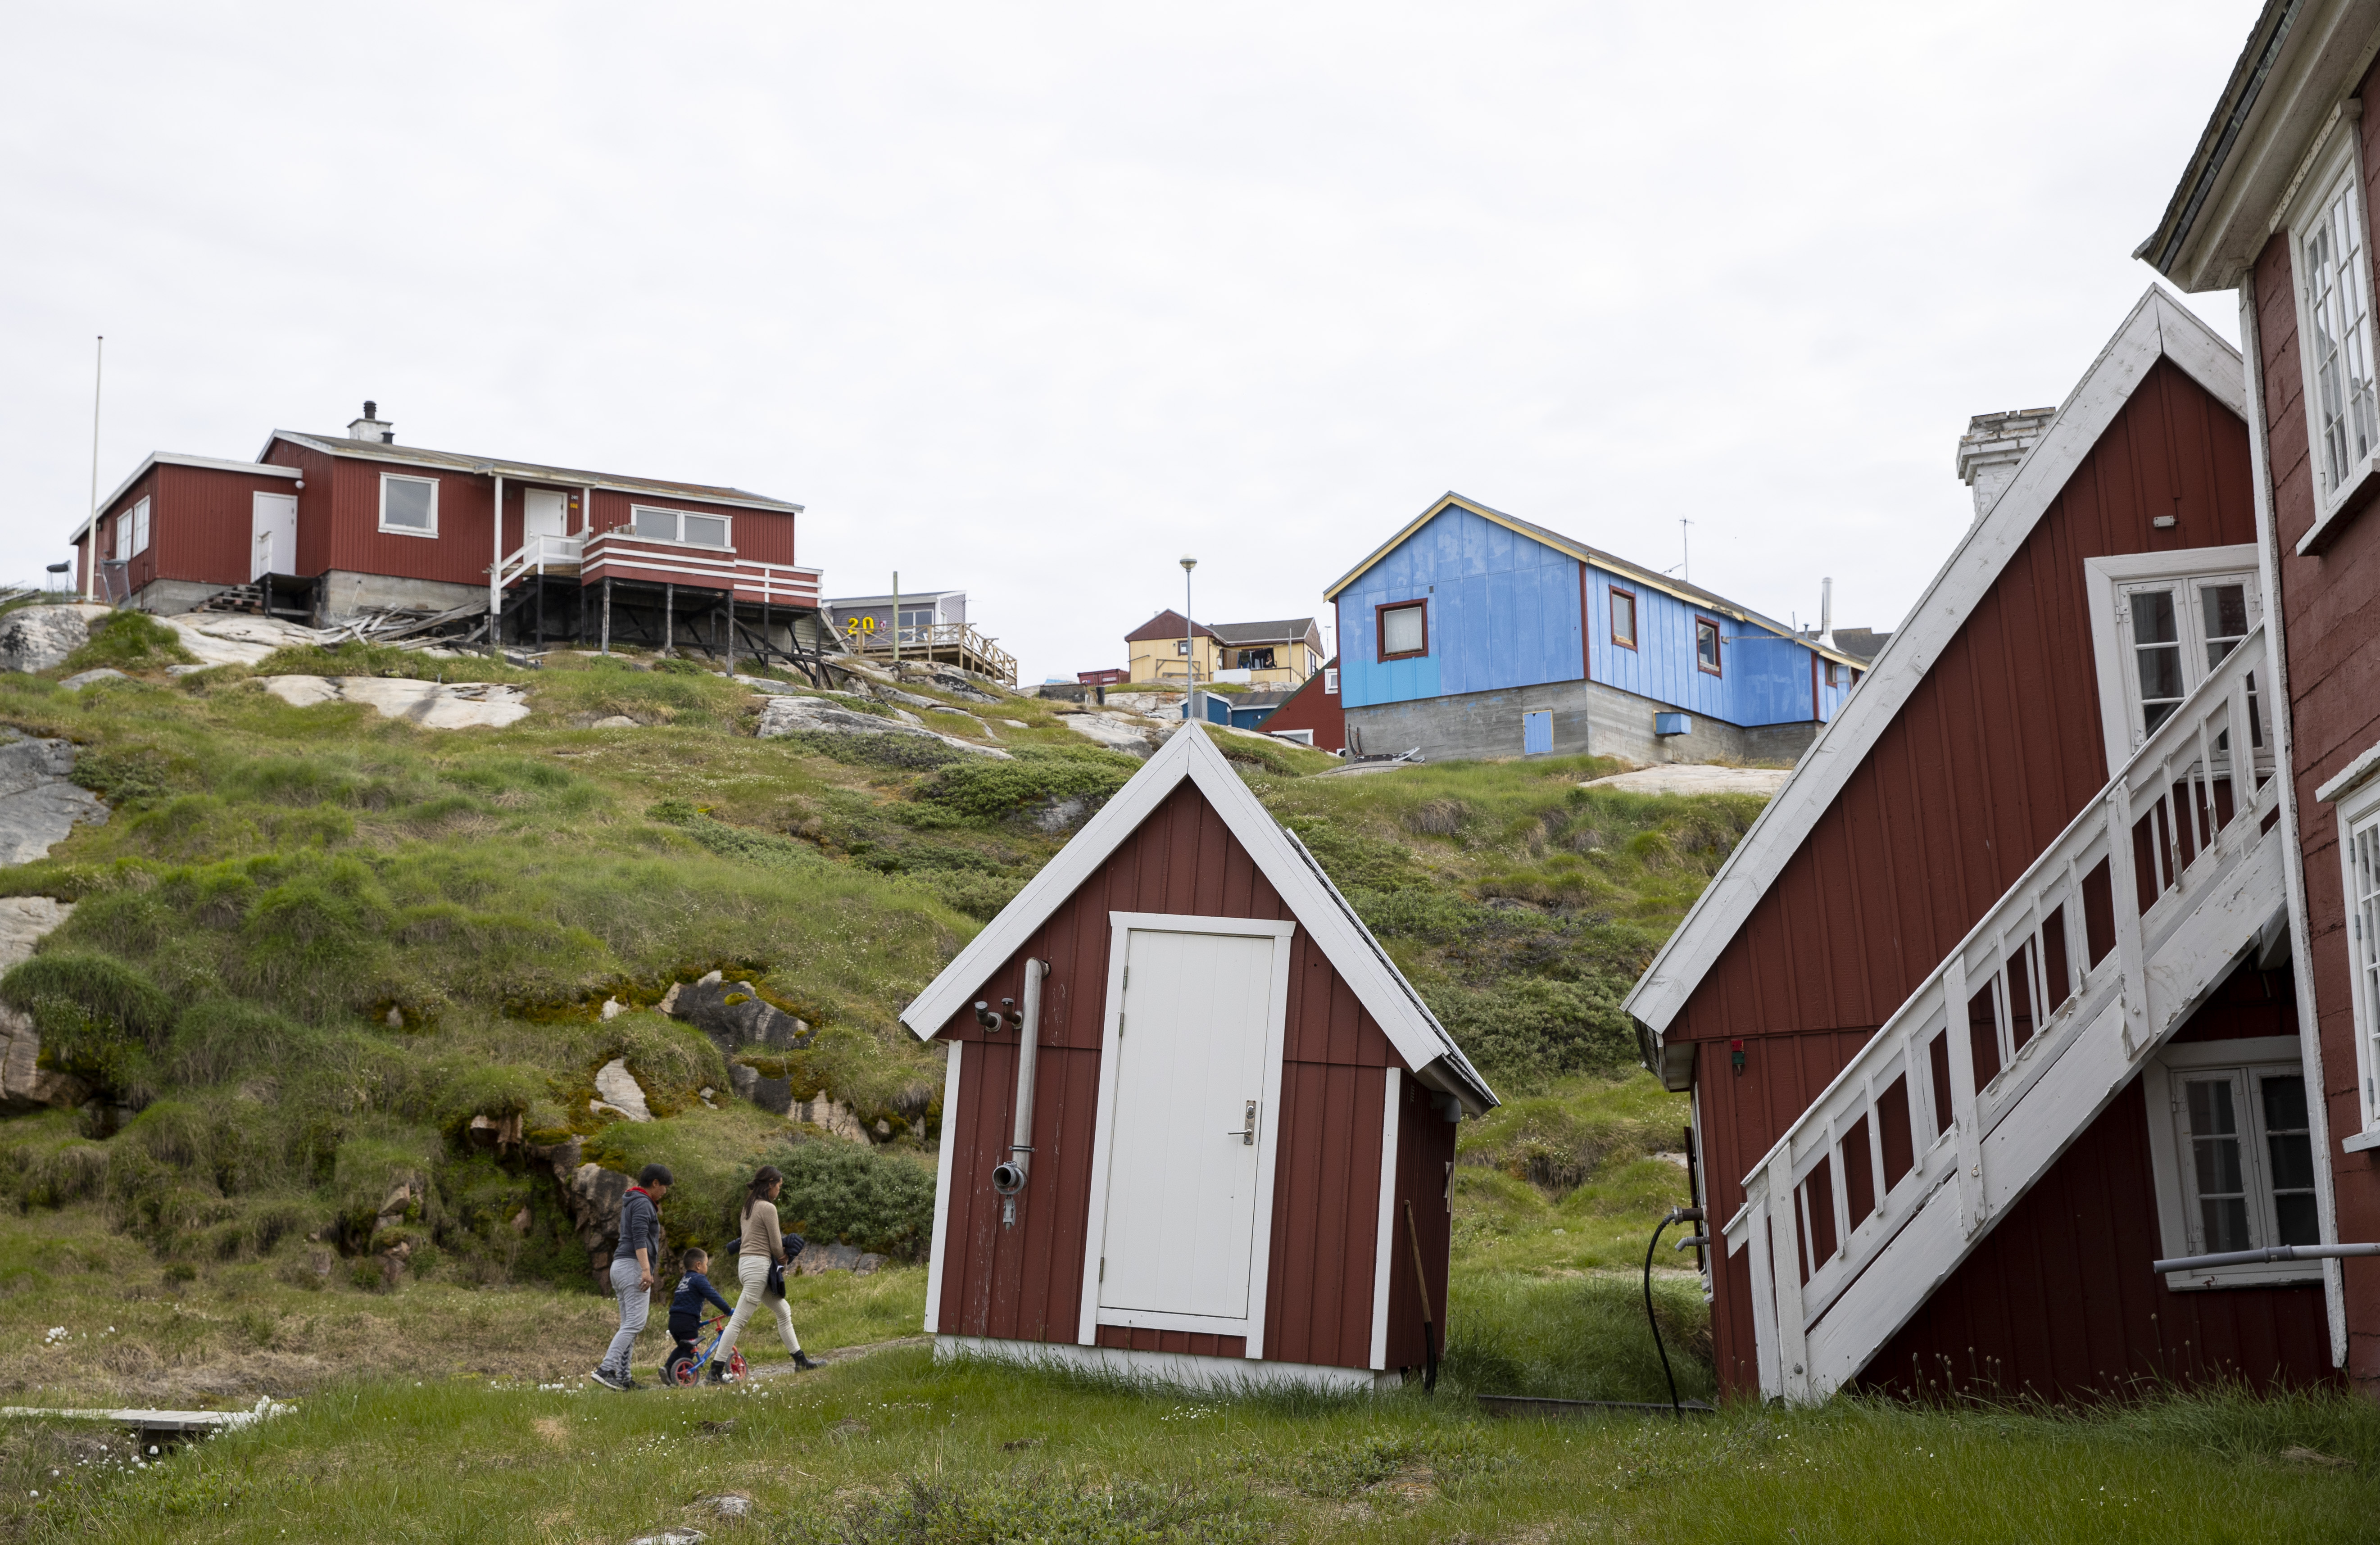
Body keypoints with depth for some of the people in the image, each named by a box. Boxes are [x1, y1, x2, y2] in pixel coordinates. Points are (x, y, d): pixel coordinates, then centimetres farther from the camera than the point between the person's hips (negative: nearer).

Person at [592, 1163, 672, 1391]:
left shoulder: (632, 1203, 23)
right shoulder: (642, 1203, -8)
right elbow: (639, 1237, -21)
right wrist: (646, 1269, -27)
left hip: (621, 1267, 11)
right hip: (633, 1266, -11)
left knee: (629, 1325, 8)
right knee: (635, 1323, -17)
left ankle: (623, 1377, 4)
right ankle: (606, 1369, -27)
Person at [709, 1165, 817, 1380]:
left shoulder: (750, 1205, 15)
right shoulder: (768, 1208, -11)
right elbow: (776, 1246, -8)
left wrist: (781, 1257, 6)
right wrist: (783, 1258, 13)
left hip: (747, 1263, 10)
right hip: (758, 1265, -10)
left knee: (784, 1310, 17)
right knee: (738, 1321, -9)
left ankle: (800, 1359, 20)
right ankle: (715, 1370, -10)